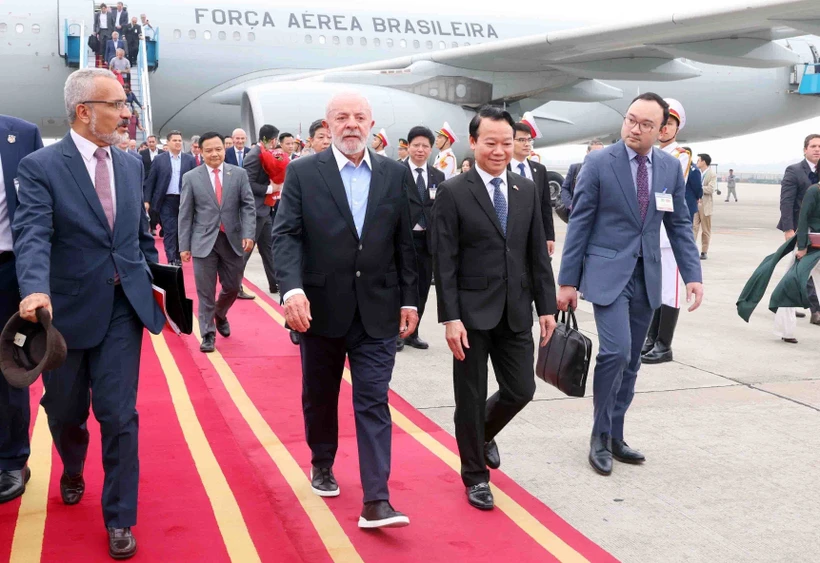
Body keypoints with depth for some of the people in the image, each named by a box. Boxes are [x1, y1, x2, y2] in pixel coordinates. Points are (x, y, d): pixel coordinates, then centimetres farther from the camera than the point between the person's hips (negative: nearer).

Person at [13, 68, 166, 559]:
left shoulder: (132, 165, 7)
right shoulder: (41, 166, -9)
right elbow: (32, 234, -22)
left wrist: (155, 280, 13)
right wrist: (36, 289, -37)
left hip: (124, 306, 2)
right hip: (67, 309, -2)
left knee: (119, 413, -2)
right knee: (66, 412, 16)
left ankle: (120, 519, 10)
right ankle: (73, 473, 48)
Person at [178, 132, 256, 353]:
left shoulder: (239, 174, 3)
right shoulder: (191, 177, 1)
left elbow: (248, 206, 1)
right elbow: (185, 214, 2)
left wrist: (248, 234, -13)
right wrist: (184, 245, -2)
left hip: (232, 240, 2)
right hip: (204, 242, -1)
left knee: (232, 287, 12)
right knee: (205, 292, 2)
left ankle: (220, 316, 41)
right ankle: (208, 334, 13)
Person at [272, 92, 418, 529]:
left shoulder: (395, 174, 4)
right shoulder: (302, 172, -2)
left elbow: (405, 242, 6)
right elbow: (285, 235, -9)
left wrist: (409, 299, 3)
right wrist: (292, 288, -24)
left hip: (377, 310, 1)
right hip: (321, 307, 0)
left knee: (373, 402, -2)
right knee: (319, 396, 16)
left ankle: (376, 501, -3)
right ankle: (322, 463, 40)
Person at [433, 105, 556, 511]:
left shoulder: (527, 190, 7)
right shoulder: (452, 193, -7)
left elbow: (538, 254, 9)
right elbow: (444, 262, -10)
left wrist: (546, 306, 5)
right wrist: (450, 318, -15)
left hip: (516, 312, 4)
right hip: (472, 312, -4)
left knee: (520, 389, 8)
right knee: (471, 397, 6)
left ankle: (484, 433, 39)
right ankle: (475, 475, 24)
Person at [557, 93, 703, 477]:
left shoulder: (671, 167, 5)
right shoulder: (599, 163, -7)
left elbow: (679, 224, 10)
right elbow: (579, 224, -5)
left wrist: (692, 274, 0)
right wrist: (567, 281, -6)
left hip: (646, 276, 5)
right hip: (608, 273, -4)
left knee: (630, 362, 9)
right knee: (616, 351, -17)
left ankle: (613, 437, 22)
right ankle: (600, 436, 1)